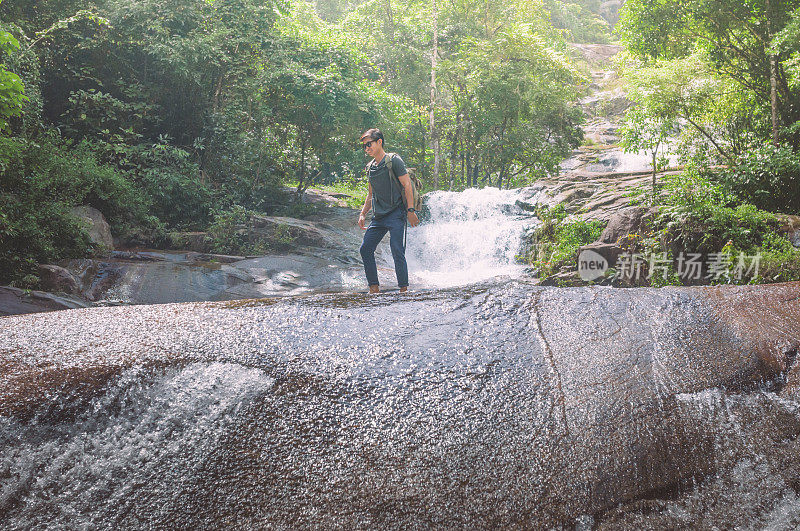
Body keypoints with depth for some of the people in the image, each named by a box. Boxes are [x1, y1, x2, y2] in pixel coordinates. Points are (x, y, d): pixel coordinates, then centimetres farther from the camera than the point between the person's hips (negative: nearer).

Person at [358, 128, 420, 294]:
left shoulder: (393, 160, -5)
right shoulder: (370, 167, 16)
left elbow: (407, 185, -9)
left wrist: (410, 210, -16)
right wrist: (363, 214, 16)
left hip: (396, 213, -7)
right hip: (378, 217, 8)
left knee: (397, 250, -15)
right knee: (365, 249, 1)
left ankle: (404, 288, -8)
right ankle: (374, 288, 7)